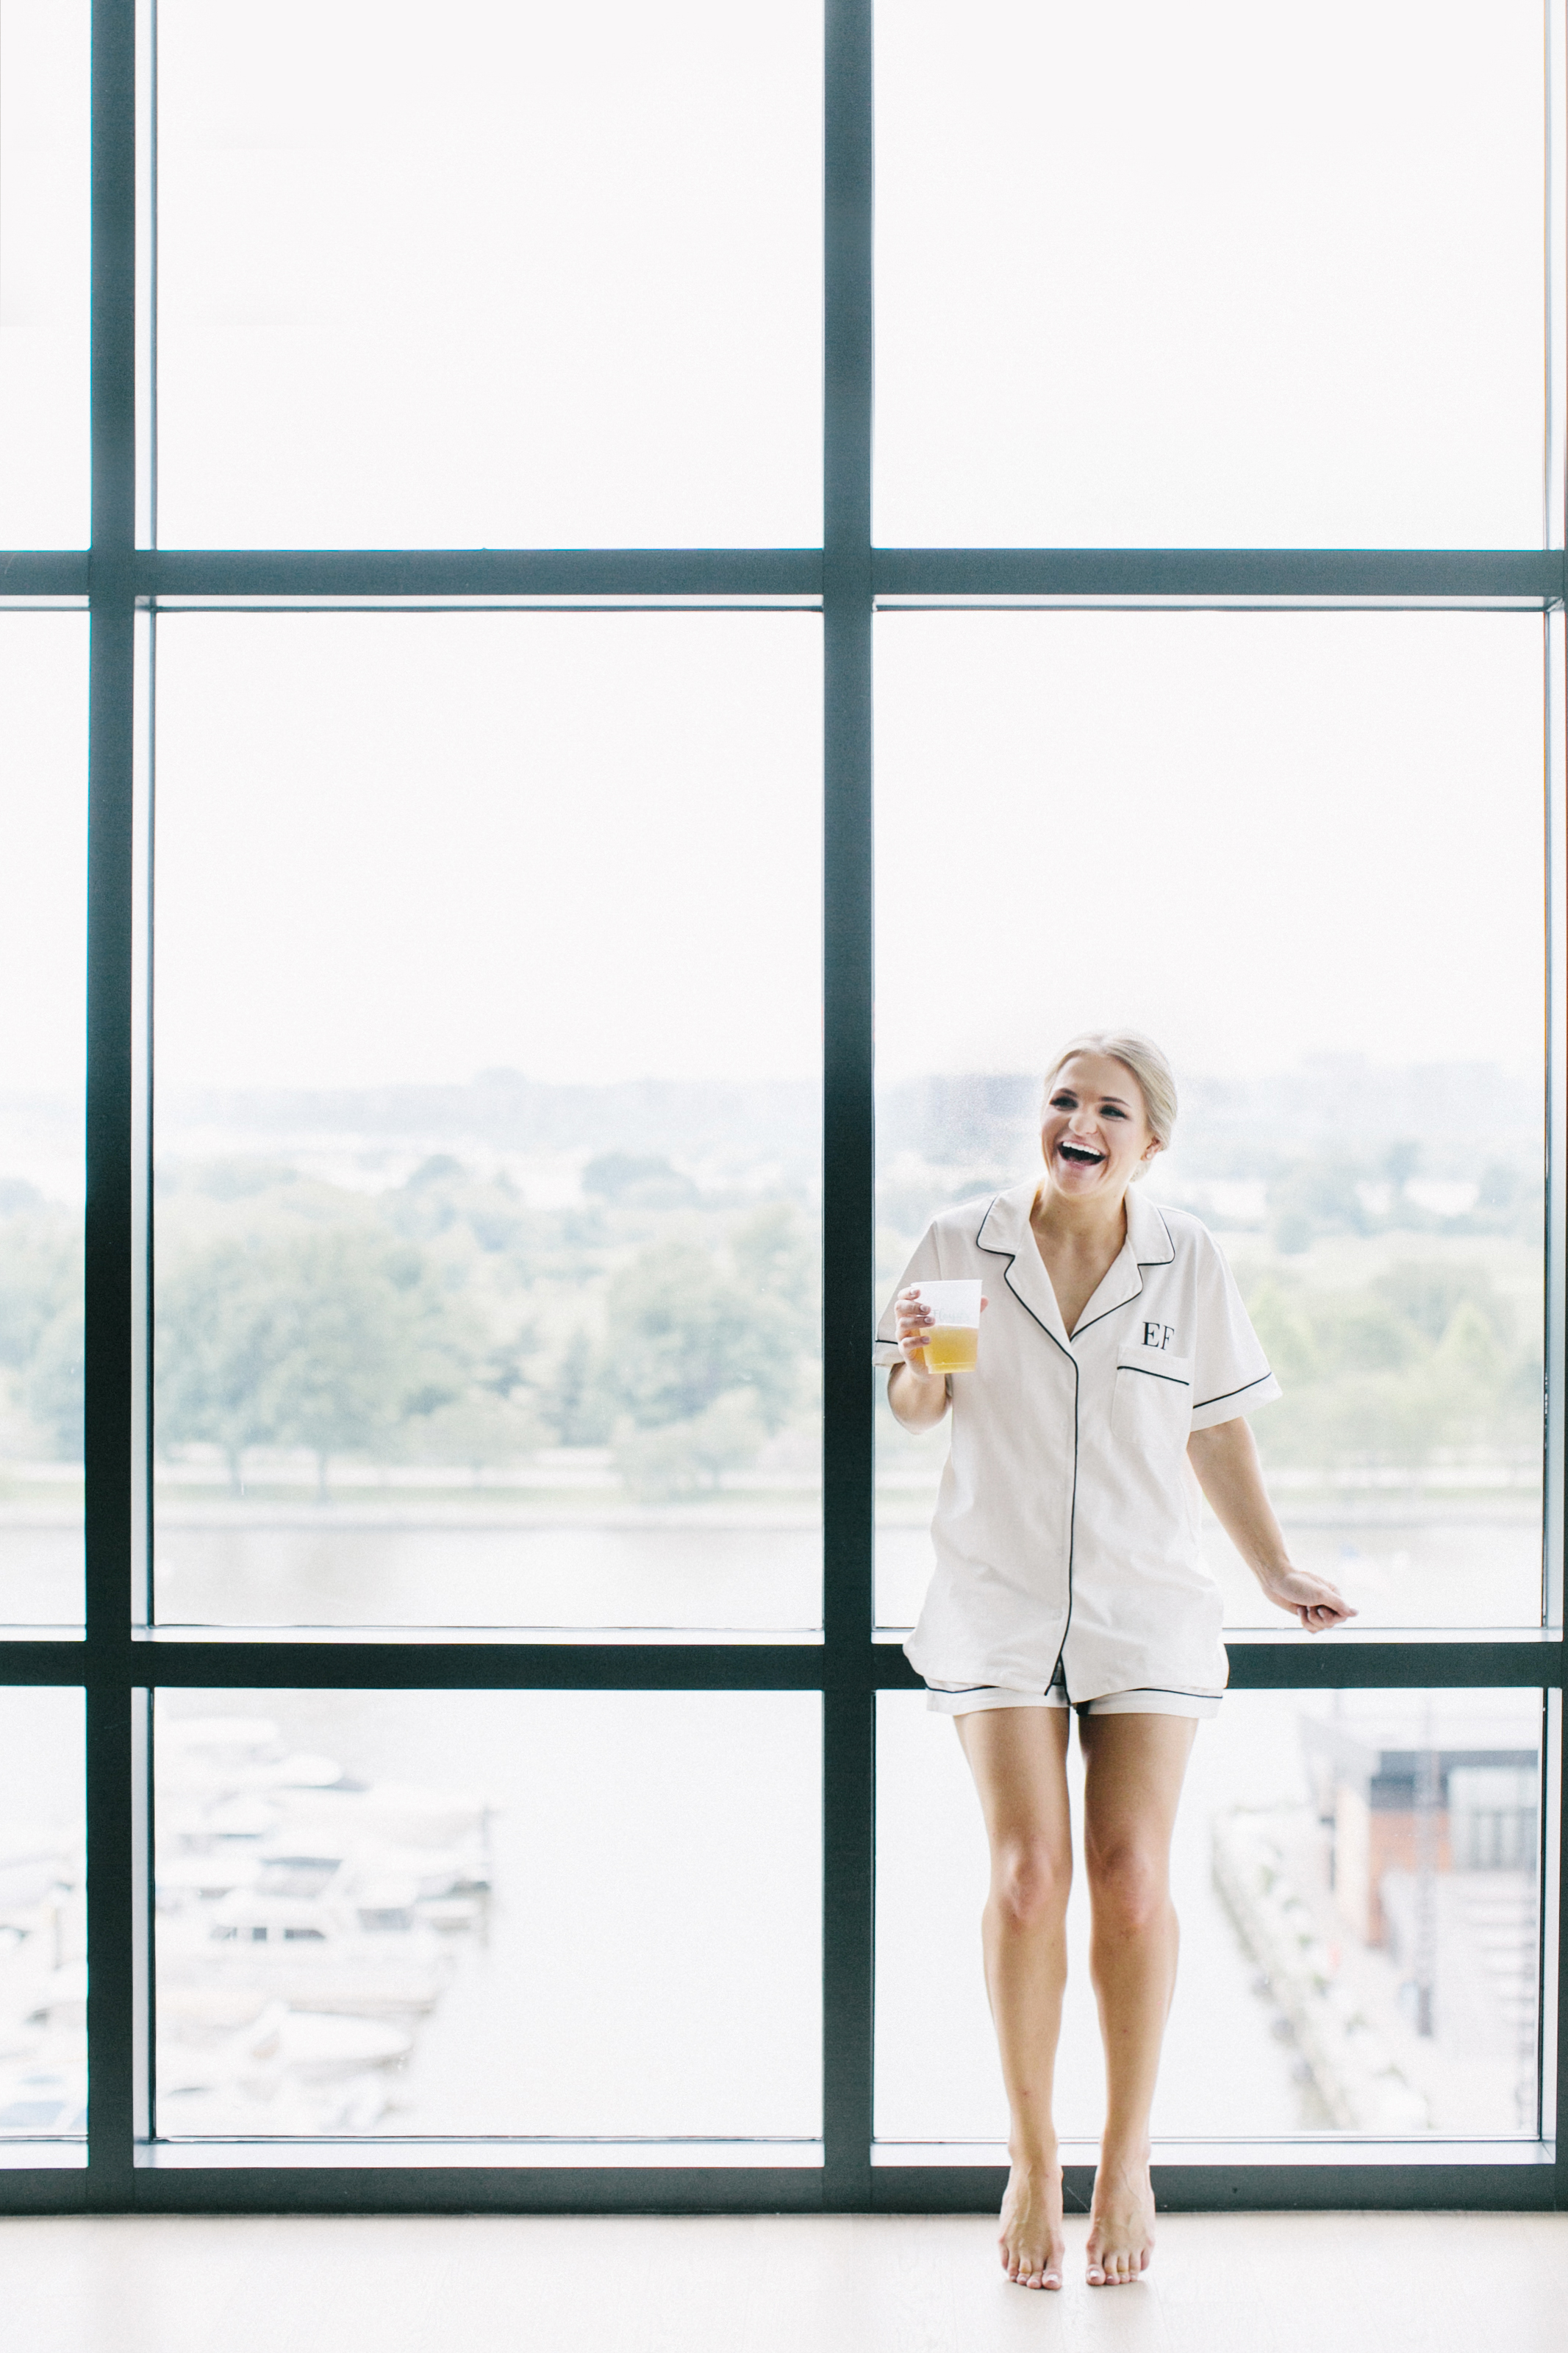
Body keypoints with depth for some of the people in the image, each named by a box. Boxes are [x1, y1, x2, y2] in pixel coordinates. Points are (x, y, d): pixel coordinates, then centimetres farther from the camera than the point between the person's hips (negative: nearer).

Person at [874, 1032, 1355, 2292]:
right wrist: (917, 1359, -14)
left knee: (1133, 1879, -4)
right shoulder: (964, 1243, 0)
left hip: (1147, 1605, 1)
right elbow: (919, 1410, 8)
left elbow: (1218, 1433, 10)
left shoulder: (1188, 1260, 2)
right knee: (1028, 1875, -9)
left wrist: (1280, 1574, 10)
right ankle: (1032, 2159, 10)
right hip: (1001, 1601, 0)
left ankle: (1127, 2161, 15)